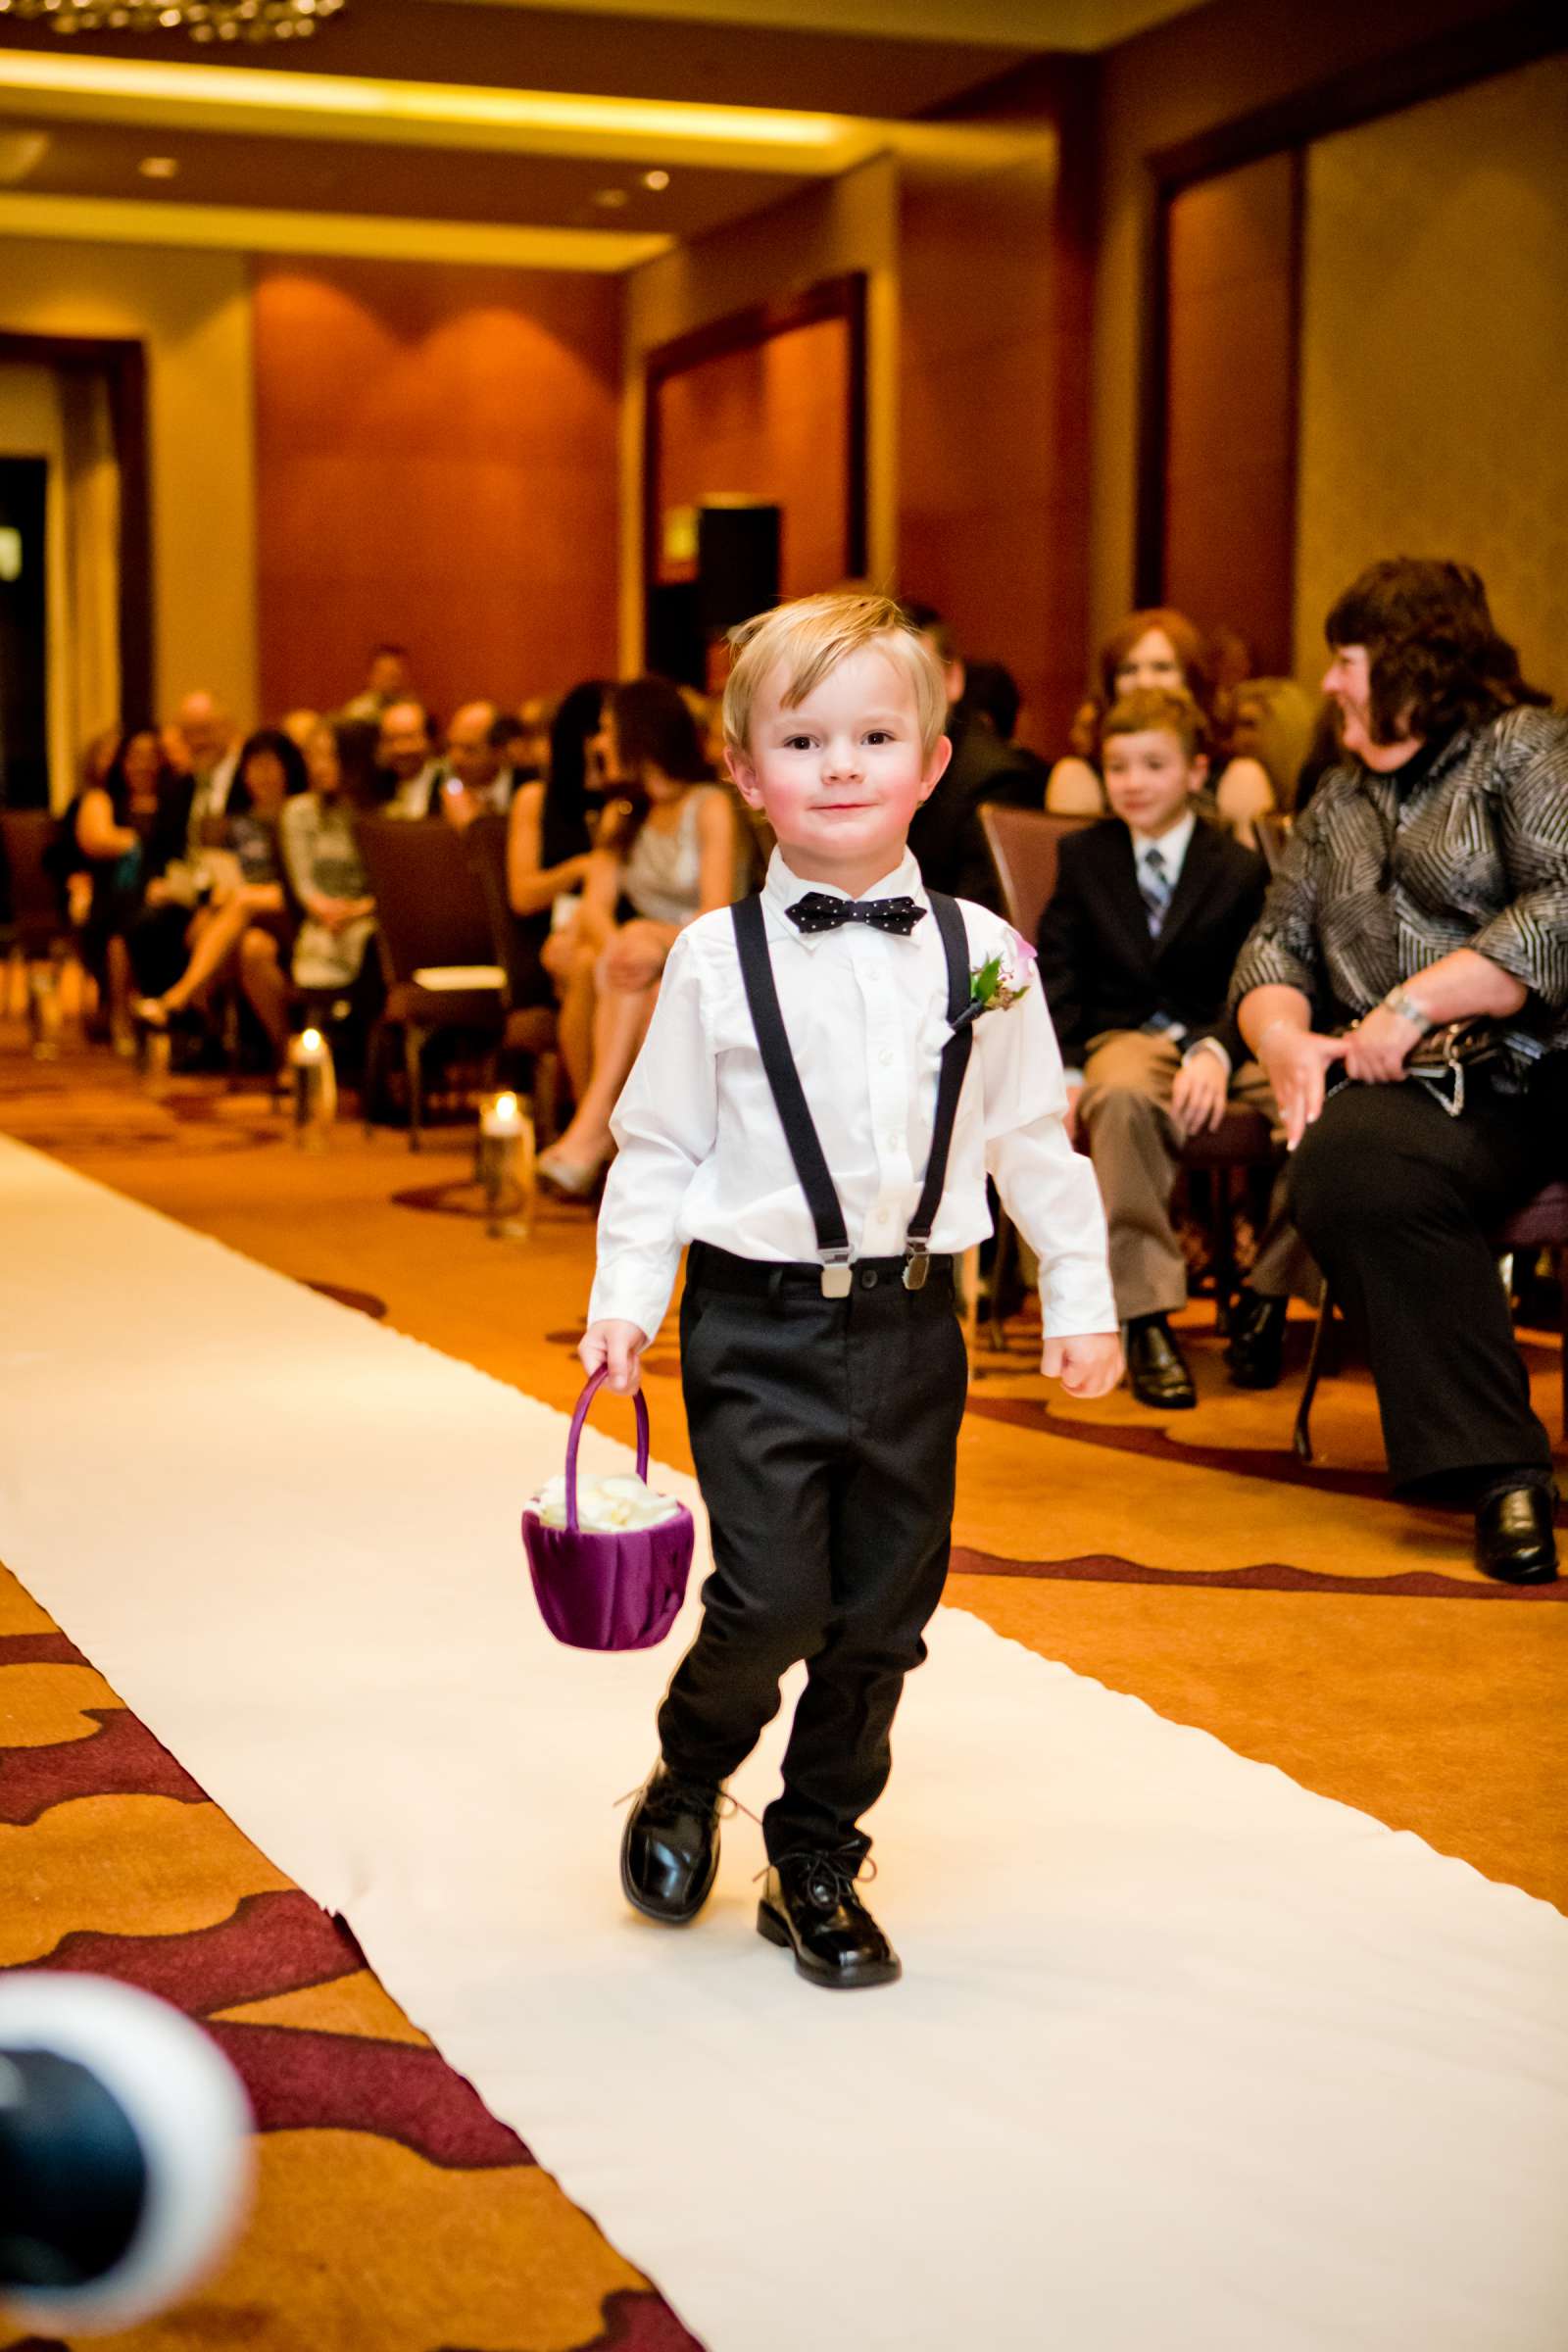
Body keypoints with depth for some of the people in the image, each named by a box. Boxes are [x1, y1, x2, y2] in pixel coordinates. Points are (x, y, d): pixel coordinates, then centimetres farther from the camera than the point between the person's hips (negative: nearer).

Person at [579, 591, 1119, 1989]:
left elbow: (1035, 1136, 10)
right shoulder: (716, 960, -3)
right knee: (773, 1597, -10)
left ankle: (817, 1864, 27)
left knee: (882, 1614, 8)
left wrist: (1080, 1296, 11)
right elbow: (659, 1143, 2)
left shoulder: (982, 954, 3)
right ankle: (686, 1783, 21)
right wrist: (625, 1299, -6)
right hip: (760, 1322, -3)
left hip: (912, 1323, 3)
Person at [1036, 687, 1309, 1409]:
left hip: (1223, 1036, 1)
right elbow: (1057, 974, 9)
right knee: (1123, 1095, -40)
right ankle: (1144, 1316, -36)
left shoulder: (1239, 869, 9)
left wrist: (1217, 1054, -23)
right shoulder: (1083, 856, 14)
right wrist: (1063, 1070, -9)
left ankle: (1267, 1290, -12)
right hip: (1124, 1033, 0)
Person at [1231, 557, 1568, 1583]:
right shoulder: (1339, 802, 27)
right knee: (1349, 1165, -32)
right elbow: (1276, 946, 22)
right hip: (1415, 1091, 4)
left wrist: (1413, 1007, -12)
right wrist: (1287, 1039, -1)